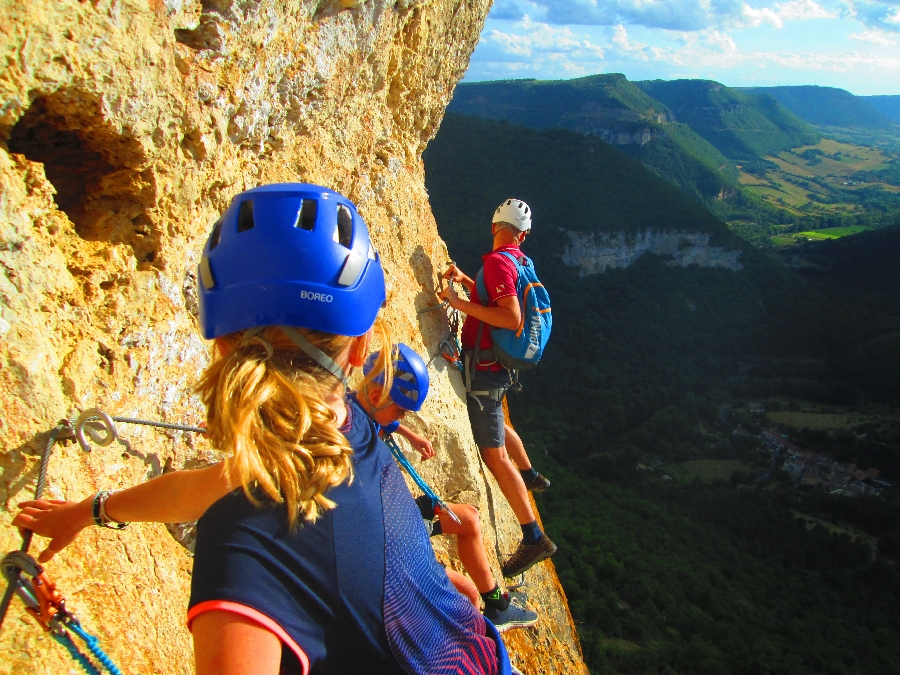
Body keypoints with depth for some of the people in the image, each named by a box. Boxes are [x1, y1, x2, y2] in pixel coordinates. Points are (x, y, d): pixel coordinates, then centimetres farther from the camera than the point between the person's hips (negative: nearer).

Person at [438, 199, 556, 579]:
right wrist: (466, 281, 26)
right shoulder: (517, 261, 9)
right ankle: (531, 476, 57)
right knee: (497, 423, 34)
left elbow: (512, 318, -29)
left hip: (484, 368, -10)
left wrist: (460, 302, -26)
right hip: (498, 366, 10)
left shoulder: (497, 261, -19)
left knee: (494, 455, -7)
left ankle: (534, 538, -2)